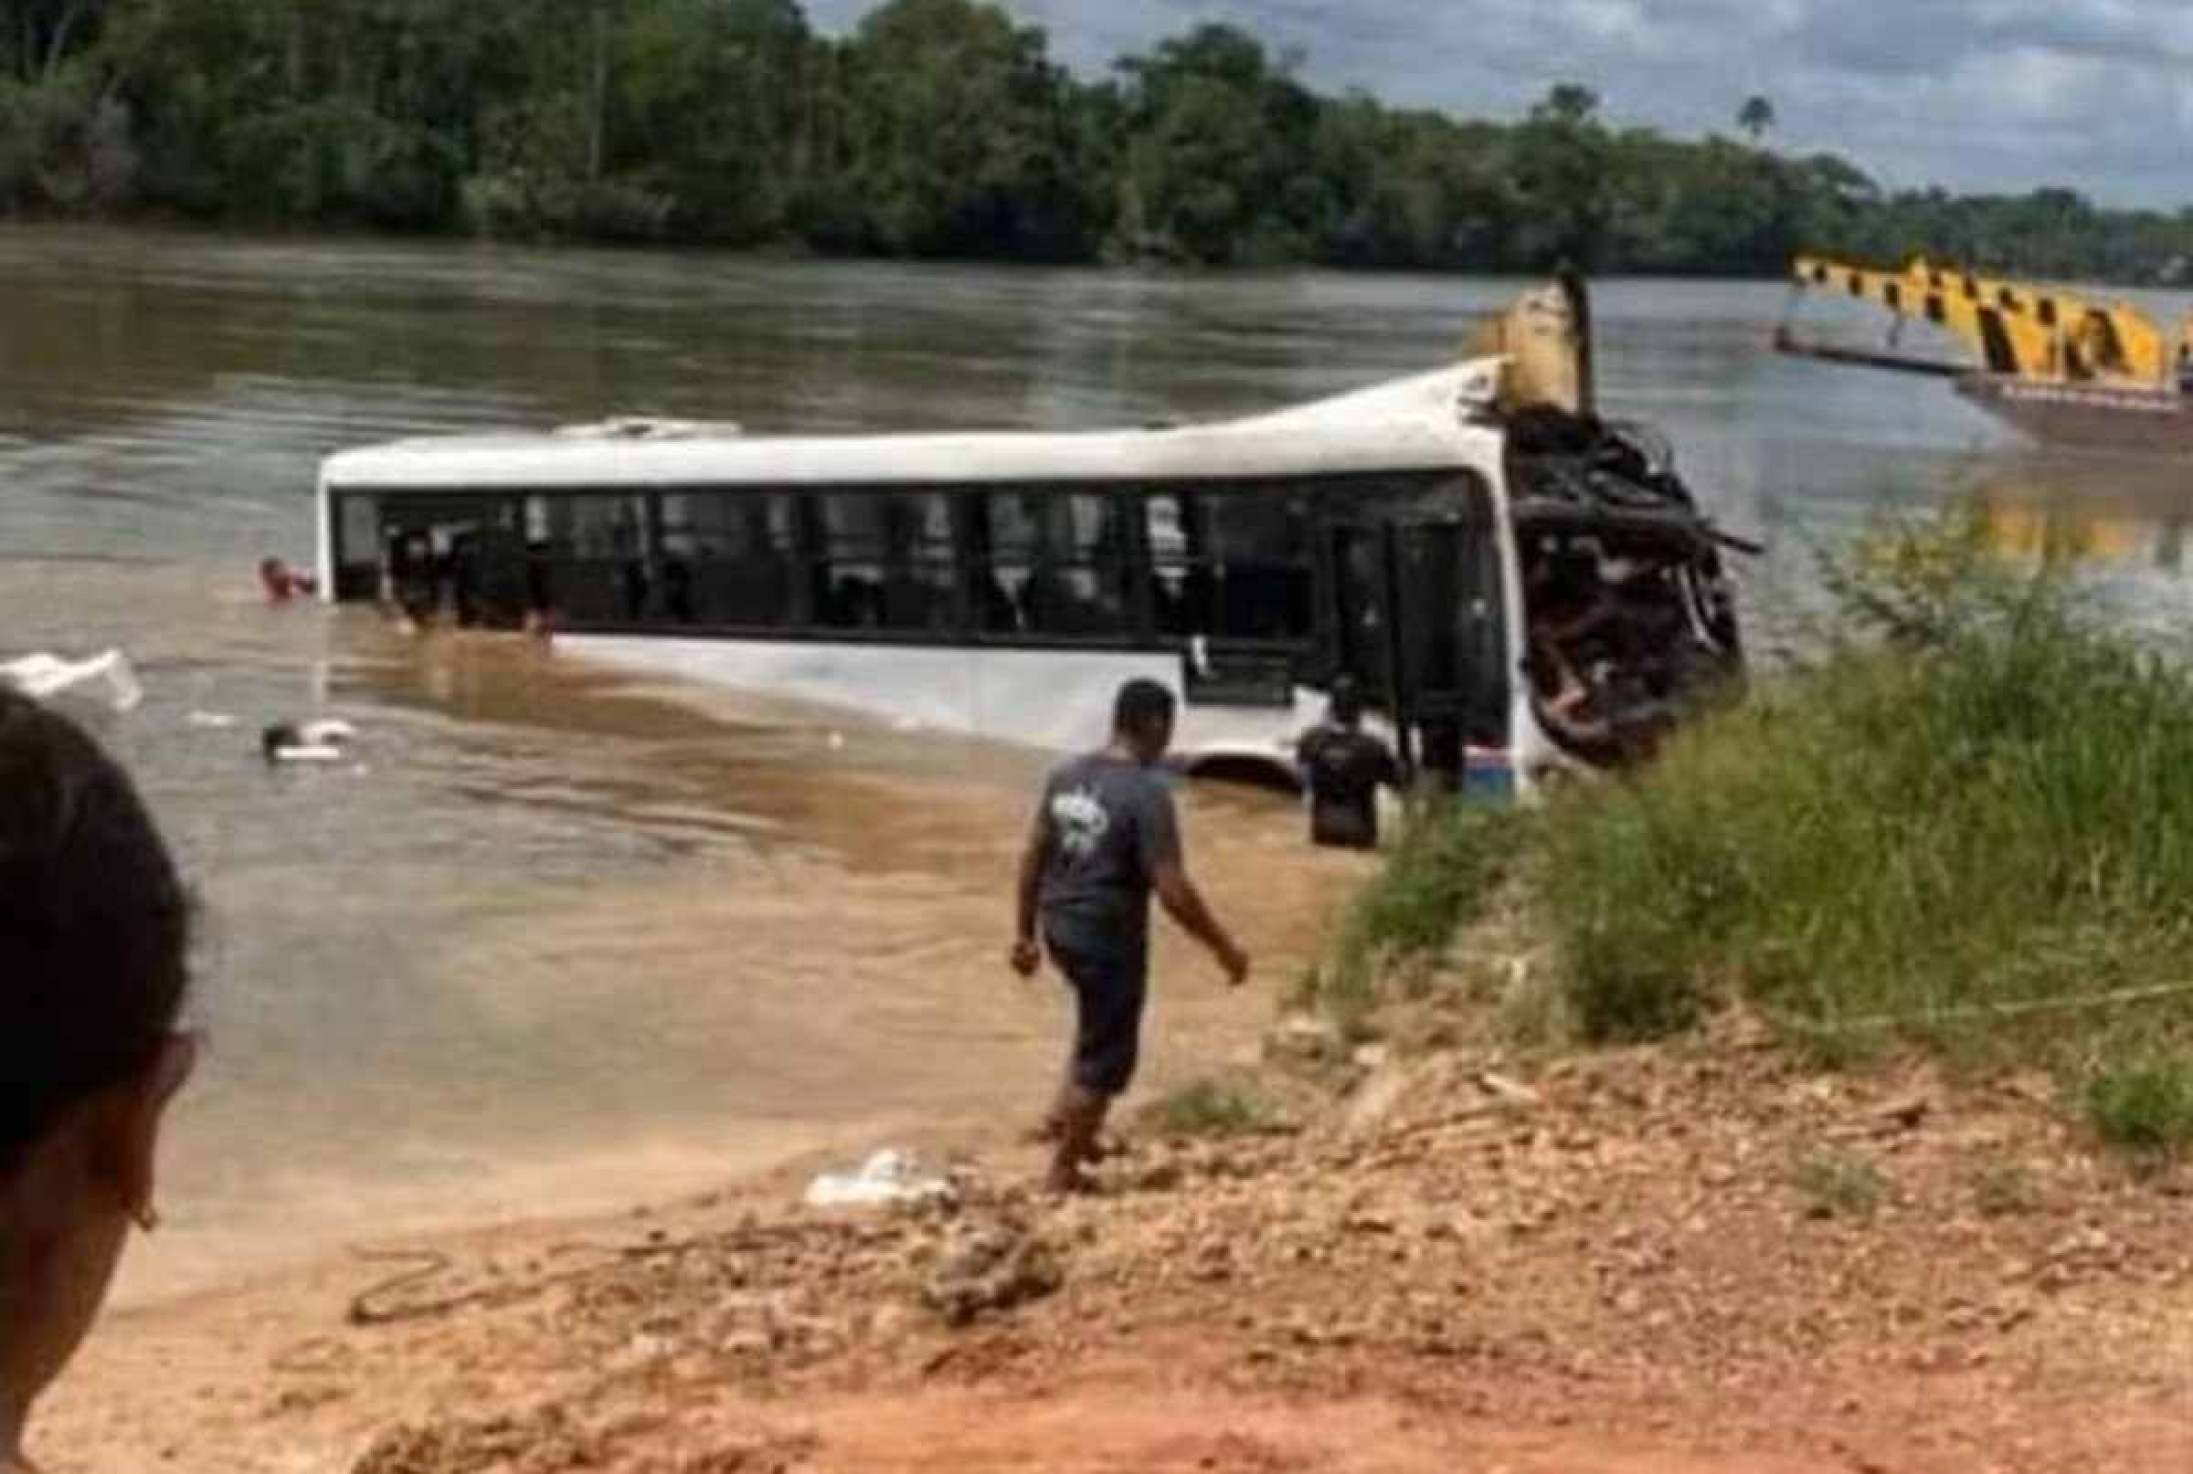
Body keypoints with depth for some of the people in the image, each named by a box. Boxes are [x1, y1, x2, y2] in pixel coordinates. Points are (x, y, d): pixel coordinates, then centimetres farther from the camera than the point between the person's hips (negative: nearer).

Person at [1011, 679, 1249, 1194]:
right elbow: (1173, 892, -21)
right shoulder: (1146, 794, -20)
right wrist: (1225, 948, -11)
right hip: (1109, 938, -7)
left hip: (1060, 928, 7)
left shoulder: (1067, 776, 2)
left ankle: (1066, 1114, 28)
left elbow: (1033, 857, 9)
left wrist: (1024, 931, 19)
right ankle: (1064, 1171, 15)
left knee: (1097, 1028, 32)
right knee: (1105, 1059, 8)